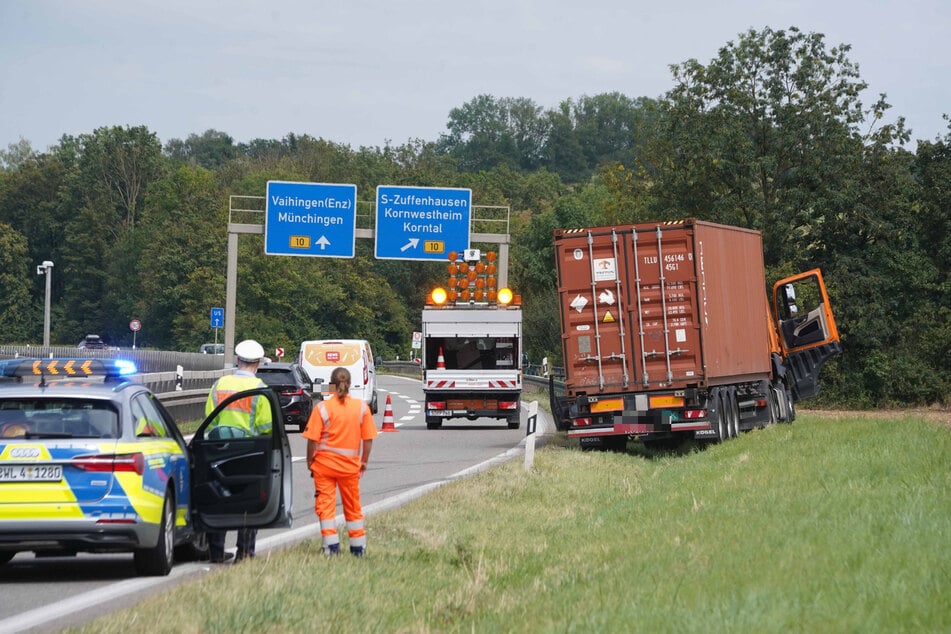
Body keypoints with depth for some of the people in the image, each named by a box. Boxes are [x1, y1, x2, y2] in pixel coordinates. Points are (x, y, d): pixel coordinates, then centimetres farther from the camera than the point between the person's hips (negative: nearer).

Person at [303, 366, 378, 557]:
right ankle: (358, 548, 20)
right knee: (353, 507, 14)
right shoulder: (361, 407, -2)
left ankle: (332, 546, -8)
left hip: (324, 463, -3)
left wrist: (310, 461, 4)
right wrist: (364, 462, 13)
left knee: (325, 505, 2)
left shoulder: (322, 407, -9)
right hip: (350, 466, 3)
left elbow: (313, 439, -10)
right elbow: (368, 439, 1)